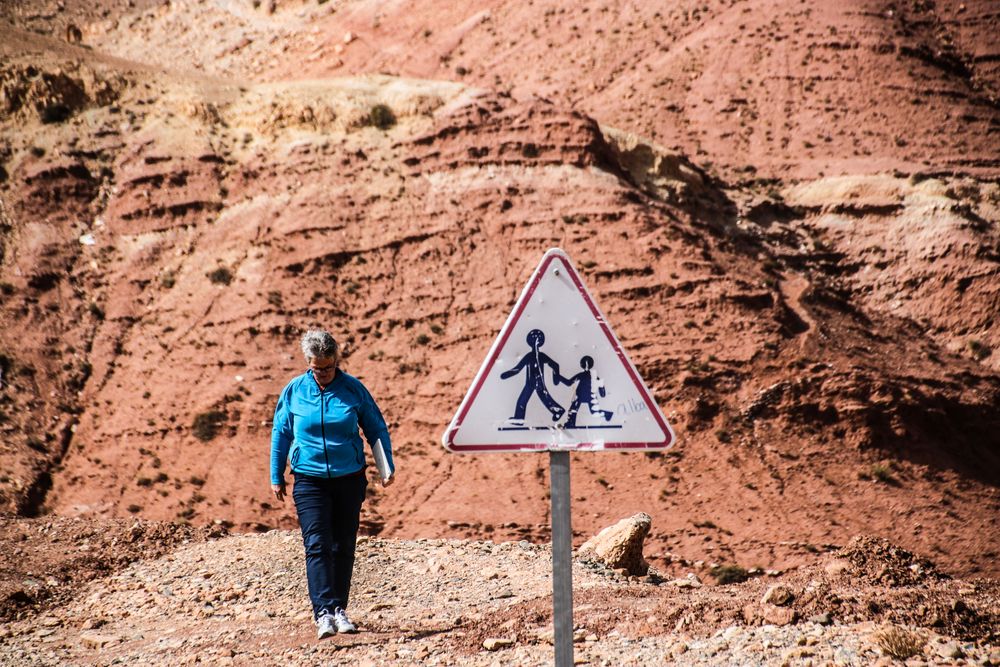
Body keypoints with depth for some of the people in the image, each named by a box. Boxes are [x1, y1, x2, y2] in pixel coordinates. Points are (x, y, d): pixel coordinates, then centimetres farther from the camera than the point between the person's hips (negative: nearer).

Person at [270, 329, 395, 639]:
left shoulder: (353, 389, -2)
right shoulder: (294, 391, -1)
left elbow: (377, 428, 7)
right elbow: (280, 434, 9)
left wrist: (388, 466, 1)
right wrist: (276, 477, 11)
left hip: (349, 479, 1)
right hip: (309, 481, -1)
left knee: (343, 547, 8)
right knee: (317, 545, -13)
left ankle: (339, 609, 19)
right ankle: (323, 613, -19)